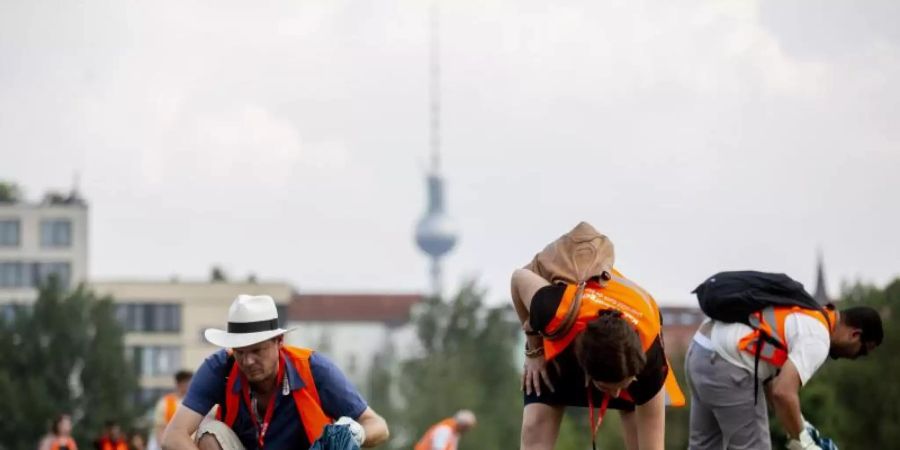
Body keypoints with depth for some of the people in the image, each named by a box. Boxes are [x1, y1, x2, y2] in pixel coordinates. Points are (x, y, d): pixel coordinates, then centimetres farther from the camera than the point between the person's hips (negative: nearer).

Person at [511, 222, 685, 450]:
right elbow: (520, 278, -21)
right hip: (558, 344, 0)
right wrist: (534, 350, -14)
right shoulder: (555, 313, -47)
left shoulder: (648, 358, -44)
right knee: (536, 429, -17)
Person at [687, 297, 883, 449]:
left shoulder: (808, 315, 19)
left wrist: (799, 425, 23)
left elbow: (774, 380, 25)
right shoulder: (817, 339, -12)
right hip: (725, 366, -10)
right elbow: (784, 392, -24)